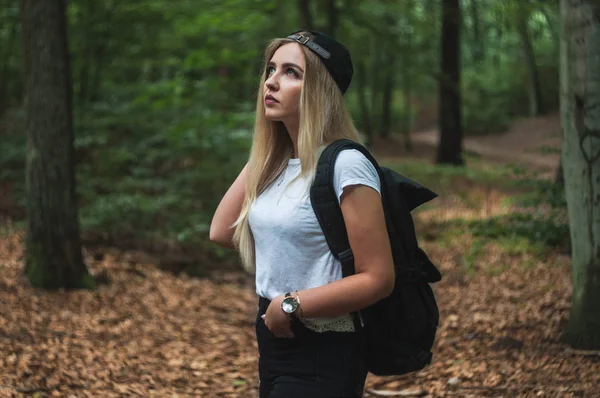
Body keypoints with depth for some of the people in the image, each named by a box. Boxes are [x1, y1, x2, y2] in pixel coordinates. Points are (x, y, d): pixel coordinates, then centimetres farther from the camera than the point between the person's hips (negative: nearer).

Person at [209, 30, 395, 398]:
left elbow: (377, 279, -20)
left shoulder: (346, 165, -19)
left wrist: (291, 305, -18)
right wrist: (261, 157, 2)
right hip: (274, 342, 8)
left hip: (322, 355, -8)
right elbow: (223, 233, 0)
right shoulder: (274, 164, 6)